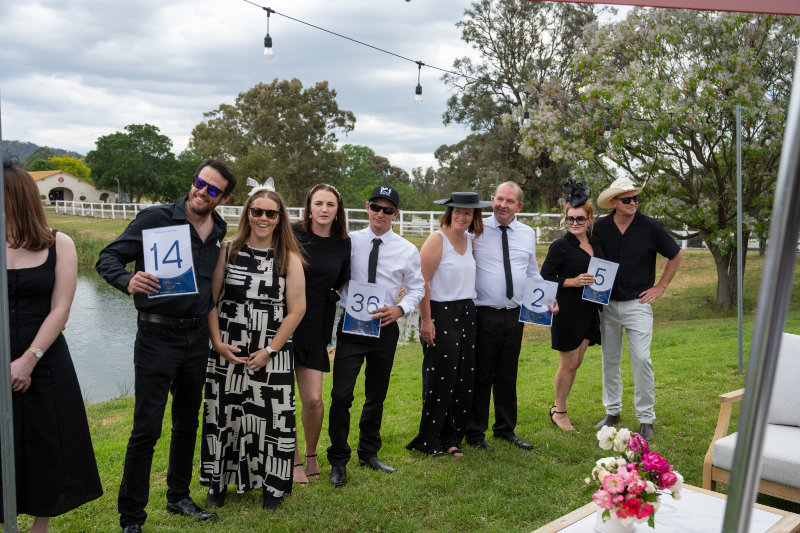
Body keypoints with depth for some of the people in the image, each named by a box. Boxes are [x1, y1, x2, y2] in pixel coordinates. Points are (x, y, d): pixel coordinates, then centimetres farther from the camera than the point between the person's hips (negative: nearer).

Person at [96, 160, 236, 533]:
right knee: (146, 429, -4)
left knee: (187, 423, 16)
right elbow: (108, 258, -10)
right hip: (157, 335, -5)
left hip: (197, 336, 6)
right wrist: (128, 281, -29)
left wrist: (210, 315, 7)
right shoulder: (156, 218, -10)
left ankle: (178, 498, 34)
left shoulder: (219, 231, 5)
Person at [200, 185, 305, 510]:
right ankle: (218, 483, 27)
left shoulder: (289, 258, -1)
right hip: (228, 353, 2)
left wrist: (269, 351, -8)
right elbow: (211, 299, 2)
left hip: (273, 355, -1)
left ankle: (272, 485, 20)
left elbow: (296, 309, -4)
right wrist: (218, 342, -7)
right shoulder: (228, 251, 3)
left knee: (272, 417, 1)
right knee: (224, 414, 8)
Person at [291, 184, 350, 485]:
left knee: (313, 399, -3)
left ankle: (311, 455, 24)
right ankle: (294, 461, 21)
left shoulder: (343, 244, 5)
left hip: (315, 328, 2)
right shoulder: (292, 234, -4)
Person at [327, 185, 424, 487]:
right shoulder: (348, 241, -1)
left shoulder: (407, 250, 1)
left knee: (377, 395, 15)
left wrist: (400, 309, -11)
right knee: (341, 395, -6)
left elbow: (417, 287, 7)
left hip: (385, 327, 2)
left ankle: (369, 453, 33)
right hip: (350, 326, -2)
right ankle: (338, 461, 11)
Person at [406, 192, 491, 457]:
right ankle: (429, 441, 14)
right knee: (440, 380, -2)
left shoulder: (469, 239, 12)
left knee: (464, 380, 9)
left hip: (466, 314, 7)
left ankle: (451, 439, 22)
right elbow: (421, 281, -15)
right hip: (441, 315, -7)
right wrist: (426, 320, -17)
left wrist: (469, 311, 10)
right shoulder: (437, 239, -10)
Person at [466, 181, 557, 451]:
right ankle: (475, 432, 18)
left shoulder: (528, 234, 10)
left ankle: (506, 429, 31)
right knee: (481, 376, 3)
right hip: (484, 314, -4)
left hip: (515, 315, 4)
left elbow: (533, 273, 18)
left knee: (508, 376, 16)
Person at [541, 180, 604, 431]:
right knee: (569, 363, 2)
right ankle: (559, 411, 20)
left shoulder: (596, 243, 8)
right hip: (567, 312, -6)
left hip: (589, 311, 6)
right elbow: (544, 279, -12)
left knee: (576, 362, 13)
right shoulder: (560, 246, -11)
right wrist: (573, 281, -21)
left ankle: (558, 407, 29)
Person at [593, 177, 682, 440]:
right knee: (609, 360, 11)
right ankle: (612, 411, 26)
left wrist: (660, 287, 3)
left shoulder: (651, 227, -6)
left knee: (641, 359, -7)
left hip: (638, 303, -2)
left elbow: (676, 256, 7)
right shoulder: (600, 228, -2)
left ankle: (646, 419, 6)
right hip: (607, 304, 3)